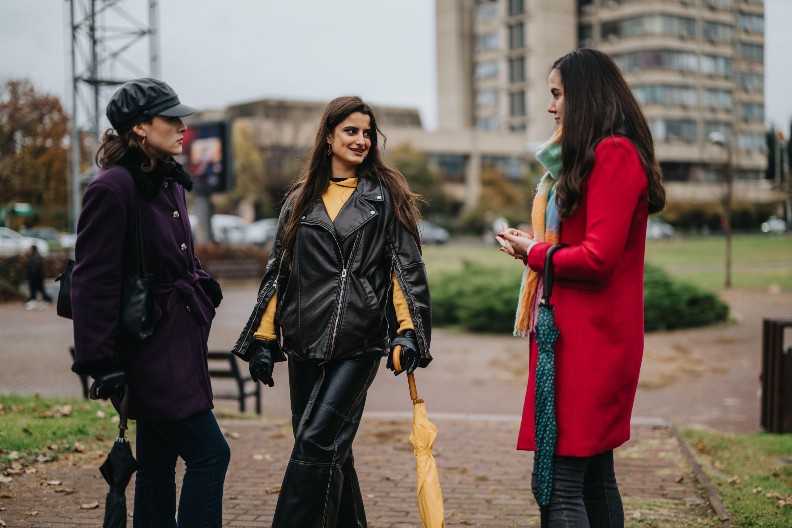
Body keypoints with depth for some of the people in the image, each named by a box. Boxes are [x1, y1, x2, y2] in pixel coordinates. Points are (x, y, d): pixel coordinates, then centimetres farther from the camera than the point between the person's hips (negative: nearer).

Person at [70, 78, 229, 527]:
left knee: (159, 465, 15)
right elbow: (92, 282, -18)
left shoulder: (169, 182, 12)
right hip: (151, 350, -9)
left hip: (177, 346, 9)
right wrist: (100, 363, -19)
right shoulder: (114, 188, -16)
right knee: (210, 453, -8)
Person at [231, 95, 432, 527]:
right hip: (305, 342, 4)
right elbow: (278, 271, 14)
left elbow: (406, 267, 0)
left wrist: (407, 332, -10)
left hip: (359, 343, -3)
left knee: (316, 441, -12)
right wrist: (264, 337, 8)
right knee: (331, 450, 8)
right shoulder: (301, 199, 13)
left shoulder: (385, 194, 5)